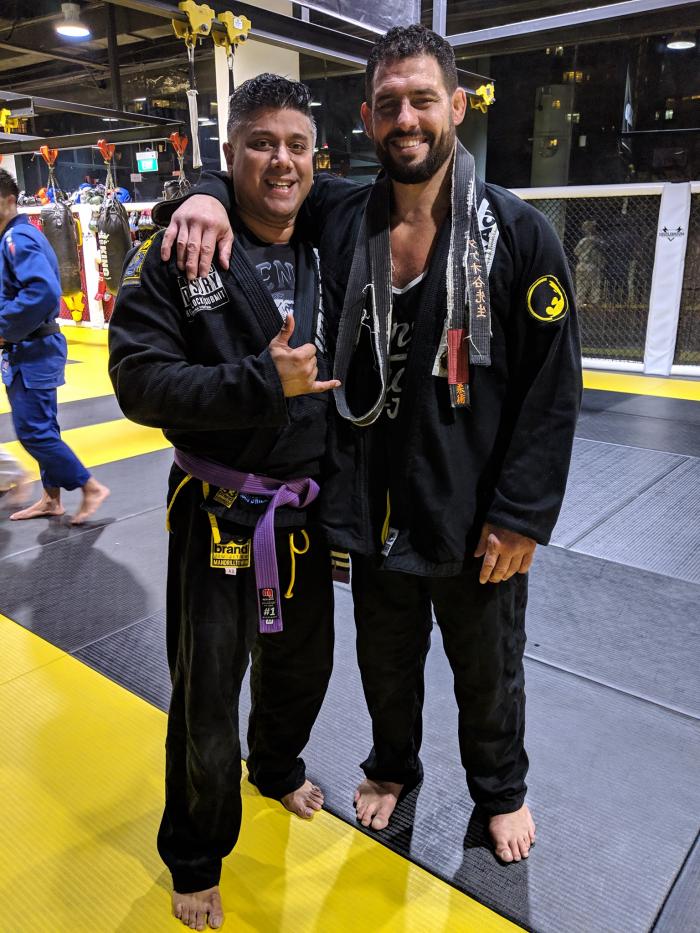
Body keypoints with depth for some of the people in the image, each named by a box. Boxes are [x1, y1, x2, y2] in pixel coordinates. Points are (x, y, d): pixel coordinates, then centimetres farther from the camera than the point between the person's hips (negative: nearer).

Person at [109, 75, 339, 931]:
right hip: (218, 516, -4)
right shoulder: (175, 256, -11)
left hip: (306, 512, 5)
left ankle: (276, 766, 57)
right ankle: (194, 858, 38)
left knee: (301, 666, 24)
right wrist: (261, 381, -27)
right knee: (206, 704, 9)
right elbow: (140, 379, -17)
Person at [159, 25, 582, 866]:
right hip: (374, 507, 3)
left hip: (476, 520, -2)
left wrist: (522, 515, -14)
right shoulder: (340, 219, -3)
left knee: (487, 672, 21)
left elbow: (552, 388, -11)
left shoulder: (517, 234, -12)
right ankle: (393, 766, 56)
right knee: (385, 661, 24)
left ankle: (500, 790, 52)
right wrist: (211, 195, -12)